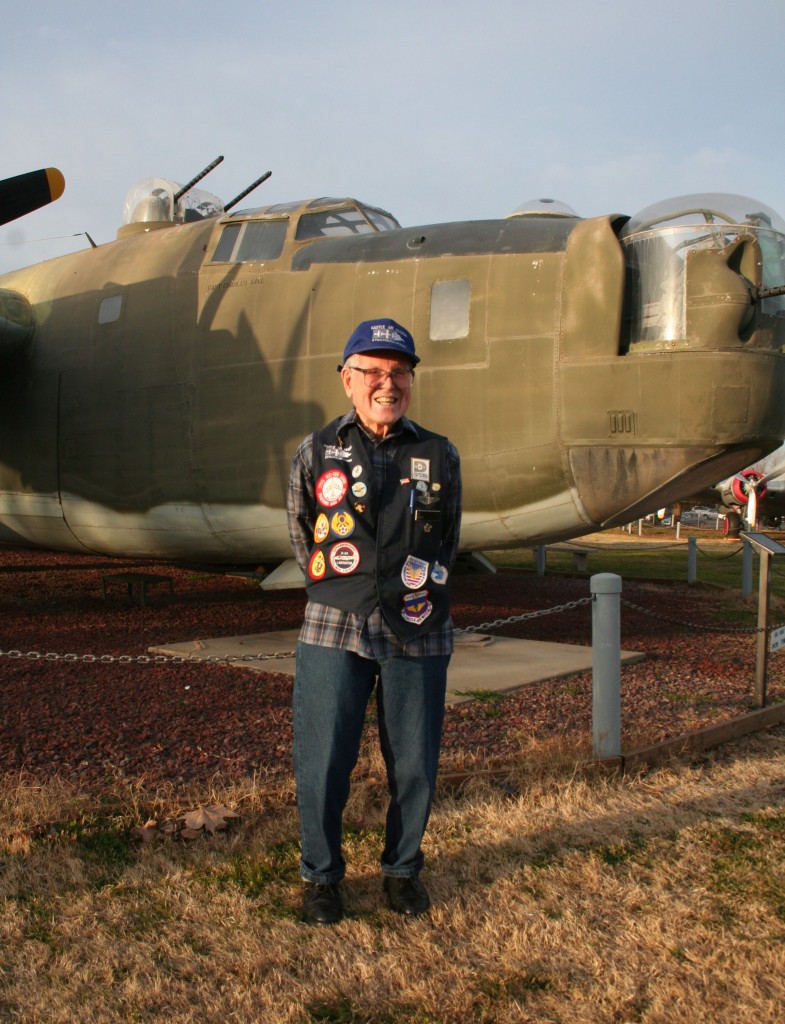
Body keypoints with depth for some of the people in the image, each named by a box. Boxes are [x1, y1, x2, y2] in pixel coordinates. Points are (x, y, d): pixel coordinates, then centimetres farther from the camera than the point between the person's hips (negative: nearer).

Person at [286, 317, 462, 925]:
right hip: (335, 630, 0)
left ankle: (403, 870, 29)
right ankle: (322, 875, 23)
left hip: (417, 636, 1)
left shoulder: (440, 458, 7)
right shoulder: (316, 454, 6)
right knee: (322, 764, 2)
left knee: (415, 765, 7)